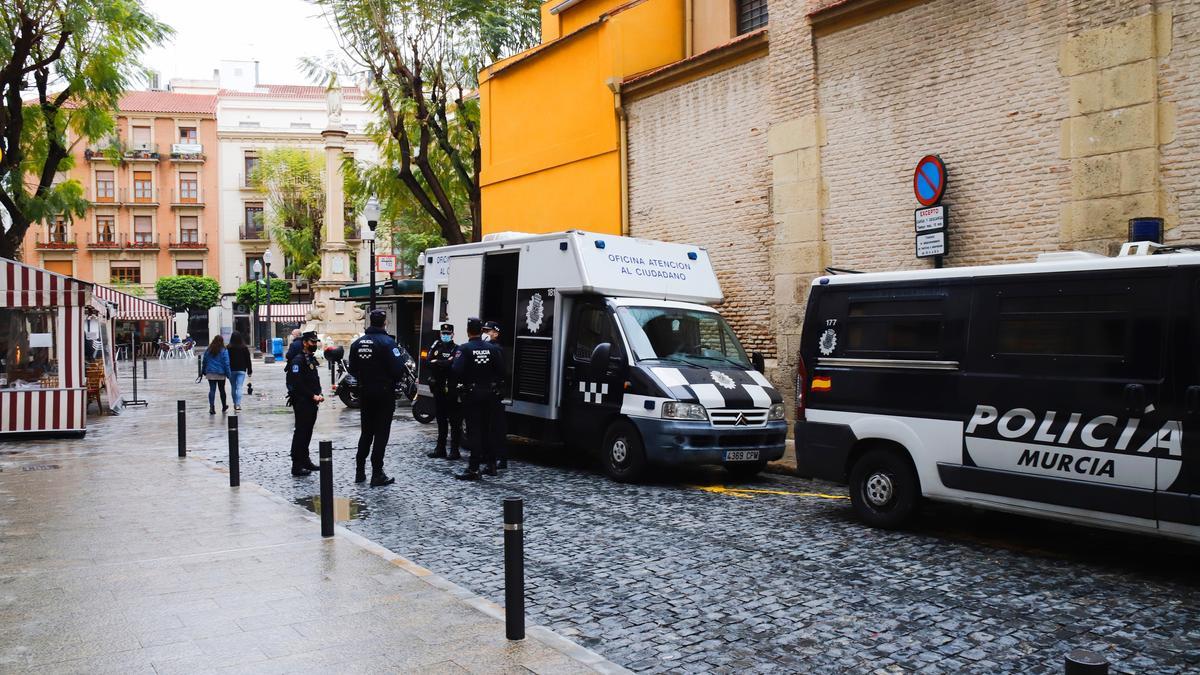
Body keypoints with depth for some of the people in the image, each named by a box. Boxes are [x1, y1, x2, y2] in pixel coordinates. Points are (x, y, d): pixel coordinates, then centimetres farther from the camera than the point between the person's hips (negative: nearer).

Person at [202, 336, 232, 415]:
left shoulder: (208, 350, 5)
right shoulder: (224, 351, -7)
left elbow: (204, 361, 10)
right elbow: (226, 363, -9)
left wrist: (204, 371, 18)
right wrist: (228, 374, -4)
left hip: (210, 373, 2)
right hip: (221, 373, -2)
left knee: (212, 390, 1)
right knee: (222, 390, 12)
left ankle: (211, 407, -14)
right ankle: (224, 406, 27)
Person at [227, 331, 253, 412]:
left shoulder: (228, 348, -4)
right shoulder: (244, 348, -1)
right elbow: (248, 360, 4)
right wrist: (249, 371, 11)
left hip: (231, 370, 0)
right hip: (241, 370, 0)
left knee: (233, 388, 13)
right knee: (239, 387, -6)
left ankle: (235, 404, 22)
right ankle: (238, 404, -18)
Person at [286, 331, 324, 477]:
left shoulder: (312, 359, 17)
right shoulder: (298, 360, -12)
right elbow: (297, 384, -20)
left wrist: (318, 395, 4)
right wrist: (313, 396, -18)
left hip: (312, 403, 9)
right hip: (302, 403, -9)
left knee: (308, 432, 15)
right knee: (300, 432, -6)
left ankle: (305, 460, 26)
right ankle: (297, 466, -3)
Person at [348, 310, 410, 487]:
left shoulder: (357, 343, 3)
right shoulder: (387, 342, -16)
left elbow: (352, 369, 9)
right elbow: (397, 370, -20)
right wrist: (403, 358, -1)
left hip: (364, 393, 6)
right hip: (384, 393, -6)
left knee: (366, 431, 16)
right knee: (381, 433, 0)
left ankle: (360, 471, 19)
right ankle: (377, 475, 1)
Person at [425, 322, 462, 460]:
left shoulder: (457, 349, -3)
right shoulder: (436, 347, 14)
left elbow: (452, 363, -19)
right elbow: (428, 361, 0)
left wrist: (436, 362, -9)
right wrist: (444, 364, -14)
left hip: (451, 390, -6)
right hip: (438, 389, 6)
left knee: (454, 421, -3)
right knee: (441, 420, 12)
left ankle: (455, 450, -1)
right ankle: (440, 449, 19)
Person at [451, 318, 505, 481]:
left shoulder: (464, 349, -11)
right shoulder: (493, 348, 1)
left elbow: (456, 370, -21)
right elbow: (501, 371, -2)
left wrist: (462, 382, -3)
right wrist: (495, 384, 12)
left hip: (472, 394, -4)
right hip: (491, 394, 4)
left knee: (474, 430, -2)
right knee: (489, 429, 13)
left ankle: (474, 469, -5)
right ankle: (491, 464, 21)